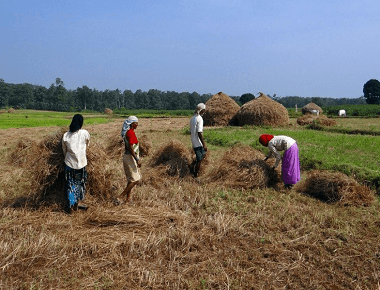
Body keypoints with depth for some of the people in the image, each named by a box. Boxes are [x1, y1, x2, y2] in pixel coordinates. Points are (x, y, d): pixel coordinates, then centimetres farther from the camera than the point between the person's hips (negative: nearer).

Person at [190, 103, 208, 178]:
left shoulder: (192, 118, 10)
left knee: (203, 154, 23)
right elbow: (199, 132, -24)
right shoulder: (199, 119, -18)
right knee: (199, 160, 1)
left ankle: (193, 166, 16)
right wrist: (204, 144, -21)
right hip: (199, 143, -9)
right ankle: (196, 176, 9)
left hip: (194, 142, 9)